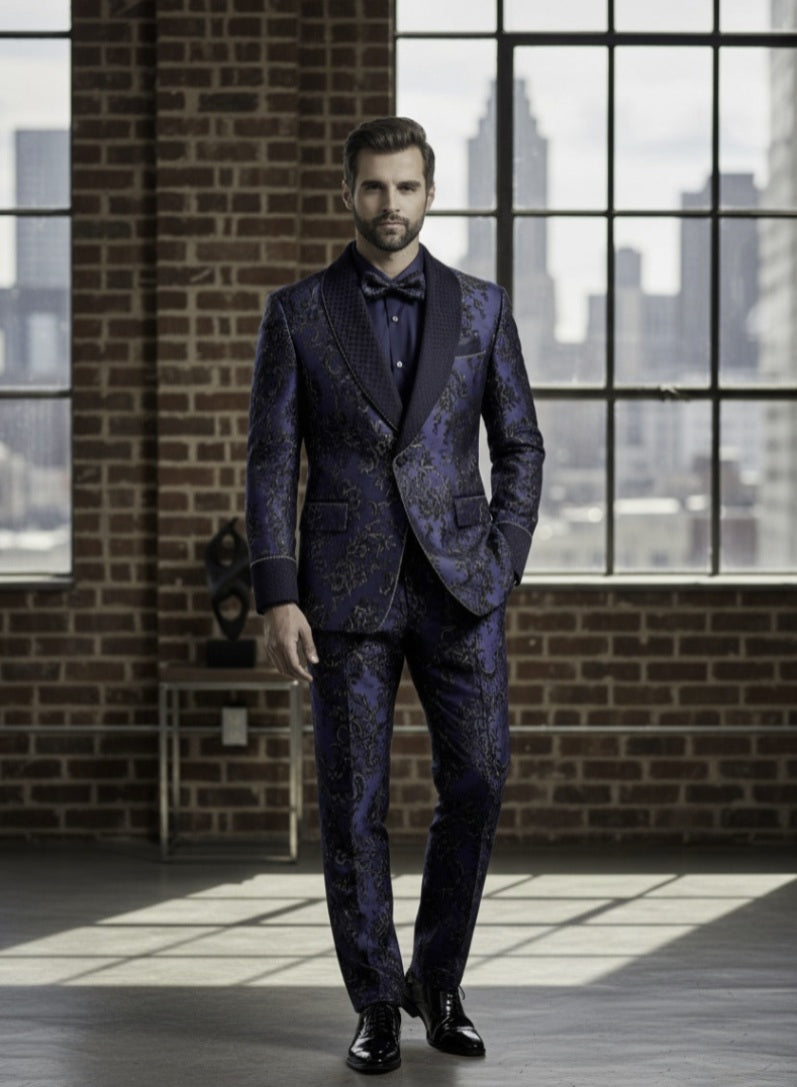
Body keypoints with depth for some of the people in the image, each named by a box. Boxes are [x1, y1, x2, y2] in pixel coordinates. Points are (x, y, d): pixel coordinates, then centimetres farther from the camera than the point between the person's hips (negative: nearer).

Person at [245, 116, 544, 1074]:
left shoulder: (480, 306, 7)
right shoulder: (297, 312, 3)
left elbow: (520, 446, 10)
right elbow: (271, 463, 0)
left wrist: (501, 567, -1)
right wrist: (276, 598, -8)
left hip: (458, 583, 1)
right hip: (346, 591, -1)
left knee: (477, 782, -3)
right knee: (353, 804, 1)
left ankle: (437, 984, 17)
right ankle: (377, 1008, 14)